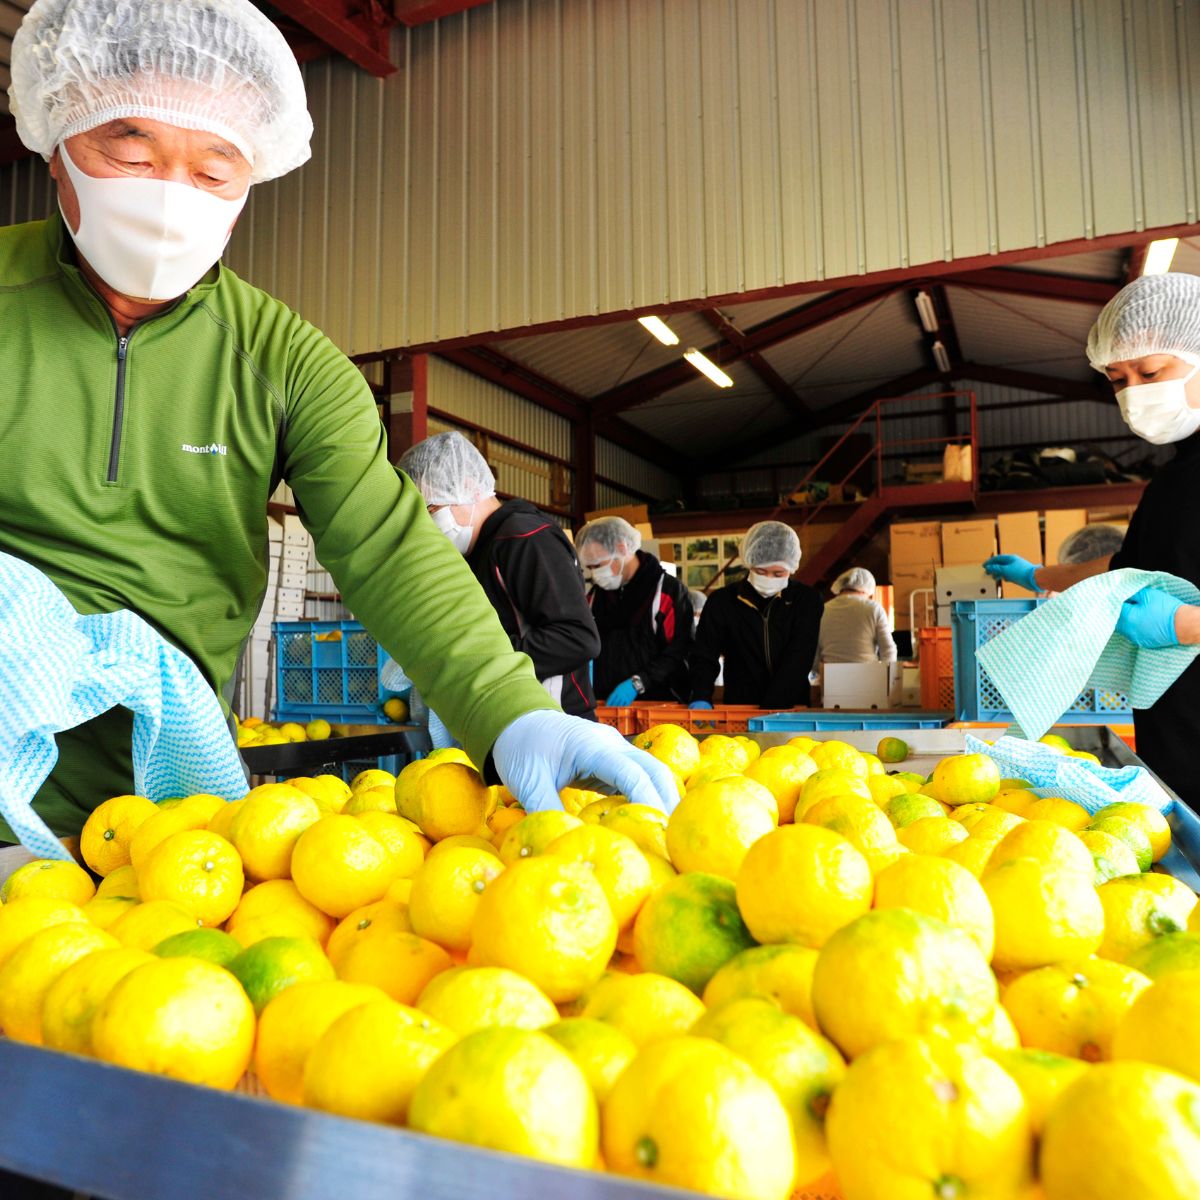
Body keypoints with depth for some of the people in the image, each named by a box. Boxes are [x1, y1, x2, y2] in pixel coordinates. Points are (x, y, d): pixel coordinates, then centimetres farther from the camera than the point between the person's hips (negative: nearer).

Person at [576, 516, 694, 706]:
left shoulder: (668, 591, -6)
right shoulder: (597, 595, 14)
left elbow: (680, 653, -12)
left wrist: (637, 683, -19)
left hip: (657, 703, -5)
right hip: (605, 705, 5)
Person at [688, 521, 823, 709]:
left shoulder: (806, 601, 0)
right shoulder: (722, 601, 1)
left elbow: (798, 661, -8)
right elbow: (704, 656, 0)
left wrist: (769, 709, -20)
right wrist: (700, 699, -19)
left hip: (792, 710, -1)